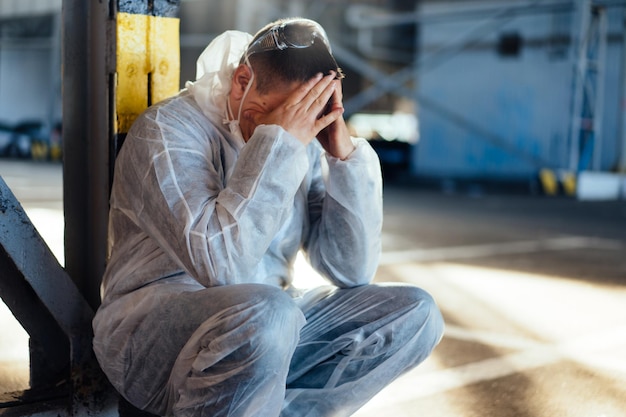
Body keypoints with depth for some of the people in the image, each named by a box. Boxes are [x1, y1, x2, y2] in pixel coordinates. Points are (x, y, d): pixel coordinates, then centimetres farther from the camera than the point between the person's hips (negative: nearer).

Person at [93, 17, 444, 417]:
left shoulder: (303, 144, 5)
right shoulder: (168, 129, -13)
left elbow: (352, 271, -1)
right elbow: (219, 265, -28)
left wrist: (347, 156, -10)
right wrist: (278, 144, -25)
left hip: (266, 325, 7)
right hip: (151, 331, -6)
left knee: (415, 312, -6)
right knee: (267, 312, -37)